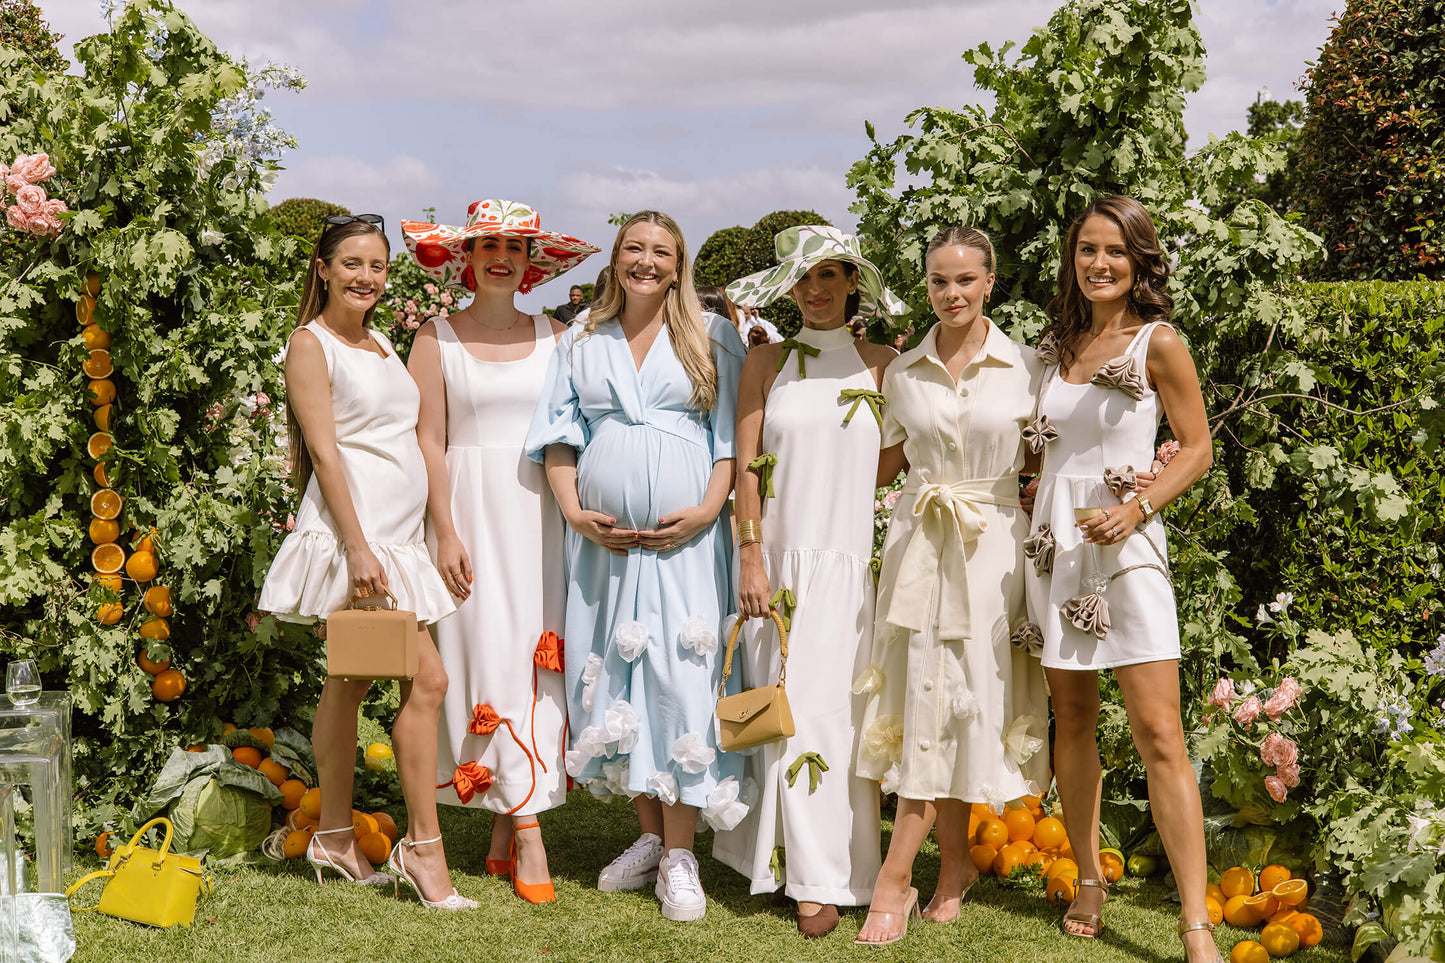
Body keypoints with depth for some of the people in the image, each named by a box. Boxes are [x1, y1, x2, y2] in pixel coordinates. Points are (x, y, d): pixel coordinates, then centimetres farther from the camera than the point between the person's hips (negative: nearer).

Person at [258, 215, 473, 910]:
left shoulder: (379, 345, 19)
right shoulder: (311, 344, -5)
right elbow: (324, 450, -13)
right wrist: (357, 546, -20)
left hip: (398, 534, 8)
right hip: (352, 531, -8)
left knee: (350, 681, 11)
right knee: (427, 678, -11)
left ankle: (335, 840, 18)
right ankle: (424, 847, -5)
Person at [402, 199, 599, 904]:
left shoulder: (555, 337, 10)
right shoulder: (437, 338, 4)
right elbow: (427, 441, 0)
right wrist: (446, 533, -8)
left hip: (542, 514, 2)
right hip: (471, 510, -2)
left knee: (537, 656, -1)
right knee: (492, 657, -5)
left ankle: (502, 831, 7)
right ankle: (526, 830, -3)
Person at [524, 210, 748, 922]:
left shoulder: (712, 337, 6)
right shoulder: (581, 343, 14)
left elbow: (732, 436, 2)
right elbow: (559, 437, 11)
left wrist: (706, 511, -11)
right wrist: (574, 512, -4)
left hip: (685, 538, -3)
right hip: (604, 538, 3)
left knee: (679, 676, -8)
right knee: (615, 675, 5)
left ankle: (679, 857, -2)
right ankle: (650, 835, 18)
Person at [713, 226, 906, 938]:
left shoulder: (882, 365, 7)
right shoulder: (767, 363, 7)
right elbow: (746, 466, 3)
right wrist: (751, 558, -3)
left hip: (852, 564, -1)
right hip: (778, 559, 1)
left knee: (832, 709, -4)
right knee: (780, 708, 1)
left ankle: (826, 878, 3)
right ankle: (791, 862, 13)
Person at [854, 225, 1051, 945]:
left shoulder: (1025, 368, 0)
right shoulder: (903, 372, 7)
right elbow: (881, 466, 15)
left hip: (991, 548, -2)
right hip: (919, 544, 2)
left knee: (964, 704, -3)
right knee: (928, 704, 1)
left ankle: (895, 878, 2)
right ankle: (956, 865, 15)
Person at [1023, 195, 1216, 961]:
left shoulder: (1157, 343, -2)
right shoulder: (1057, 347, 12)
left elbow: (1196, 447, -2)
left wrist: (1135, 509, -15)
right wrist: (1030, 491, 4)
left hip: (1124, 546, -5)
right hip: (1055, 544, 5)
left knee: (1158, 732, -11)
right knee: (1072, 721, 9)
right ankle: (1088, 883, 23)